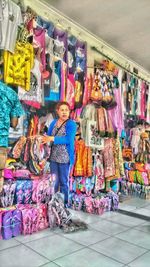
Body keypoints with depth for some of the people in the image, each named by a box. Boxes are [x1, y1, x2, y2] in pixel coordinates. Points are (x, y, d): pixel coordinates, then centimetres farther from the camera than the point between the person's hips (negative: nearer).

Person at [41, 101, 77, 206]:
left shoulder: (71, 124, -11)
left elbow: (68, 139, -22)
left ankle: (64, 203, 26)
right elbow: (48, 136, 10)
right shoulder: (53, 123, 7)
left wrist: (52, 139, -25)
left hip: (65, 158, -5)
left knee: (63, 182, 9)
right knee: (54, 181, 17)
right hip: (53, 157, 5)